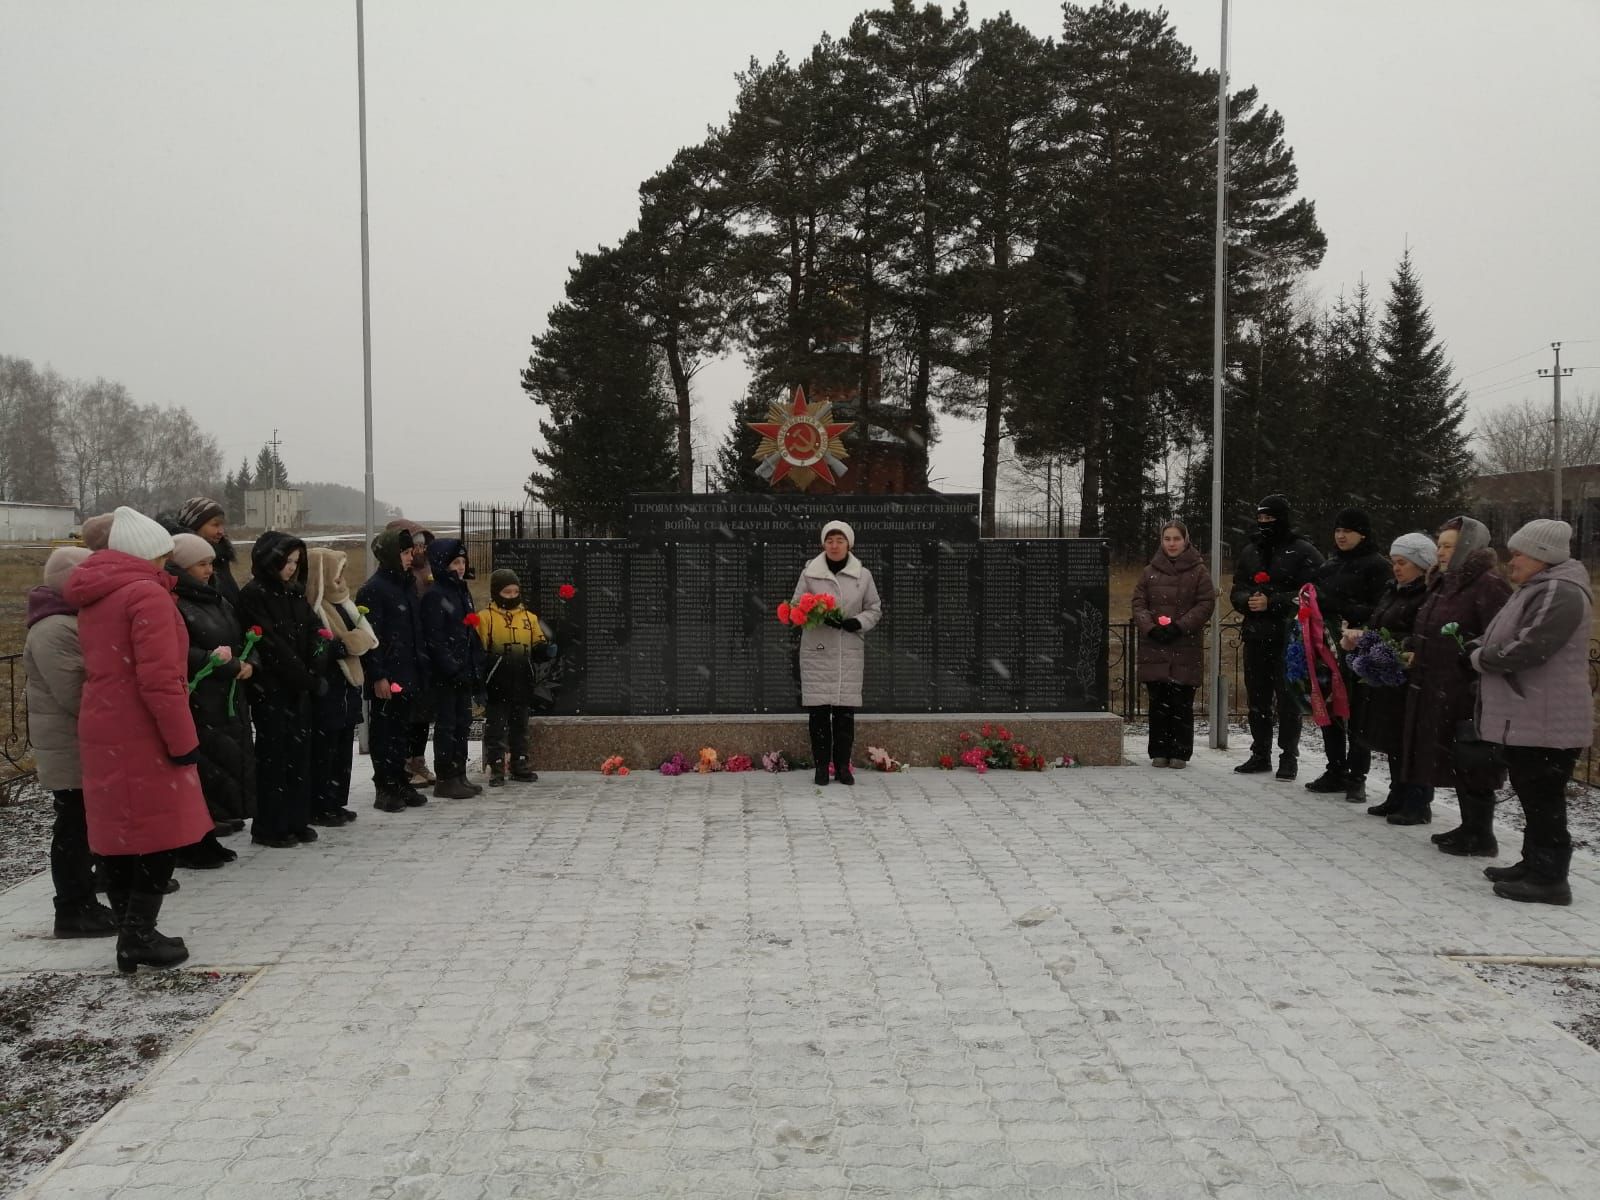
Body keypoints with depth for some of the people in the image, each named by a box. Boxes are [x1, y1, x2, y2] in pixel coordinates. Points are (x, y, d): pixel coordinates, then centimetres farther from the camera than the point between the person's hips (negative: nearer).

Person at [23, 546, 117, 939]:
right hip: (71, 749, -10)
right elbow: (74, 694, -26)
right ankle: (72, 910, 5)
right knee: (74, 827, -3)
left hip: (85, 745, 10)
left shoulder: (72, 620, 15)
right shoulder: (54, 630, -20)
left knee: (84, 825, 15)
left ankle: (84, 901, 24)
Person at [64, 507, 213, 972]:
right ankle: (138, 937, 0)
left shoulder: (93, 597, 15)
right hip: (142, 736, -9)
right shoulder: (147, 594, -14)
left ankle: (132, 934, 19)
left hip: (102, 732, 9)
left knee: (119, 834, 12)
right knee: (159, 834, -1)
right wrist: (183, 740, -16)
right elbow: (160, 680, -21)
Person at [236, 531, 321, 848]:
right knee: (274, 756, -2)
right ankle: (270, 828, 5)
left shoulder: (295, 593, 13)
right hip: (271, 688, -7)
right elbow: (271, 645, -15)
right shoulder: (253, 595, -9)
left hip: (299, 688, 7)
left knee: (299, 753, 8)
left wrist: (313, 676, -5)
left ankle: (297, 822, 16)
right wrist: (307, 678, -13)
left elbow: (312, 634, 8)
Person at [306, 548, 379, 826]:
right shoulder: (310, 607, -15)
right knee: (323, 749, -4)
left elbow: (361, 634, 20)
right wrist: (345, 644, -19)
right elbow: (315, 651, -24)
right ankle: (319, 806, 4)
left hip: (346, 688, 10)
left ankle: (335, 802, 22)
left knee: (343, 747, 13)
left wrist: (359, 640, 0)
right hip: (326, 691, -9)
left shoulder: (340, 603, 15)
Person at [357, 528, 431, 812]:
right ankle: (385, 789, 6)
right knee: (384, 732, 0)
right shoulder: (373, 589, -11)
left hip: (406, 673, 8)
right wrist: (378, 676, -20)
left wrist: (420, 667, 14)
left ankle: (400, 784, 22)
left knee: (402, 730, 14)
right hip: (387, 676, -8)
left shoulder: (406, 585, 15)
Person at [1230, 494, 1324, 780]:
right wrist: (1248, 600, -9)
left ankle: (1289, 757, 10)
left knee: (1287, 699, 0)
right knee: (1257, 698, 11)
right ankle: (1260, 755, 20)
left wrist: (1271, 602, -19)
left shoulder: (1302, 552, -6)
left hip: (1289, 638, -5)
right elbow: (1236, 591, 14)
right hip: (1256, 636, 6)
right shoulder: (1250, 552, 12)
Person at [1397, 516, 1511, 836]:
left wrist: (1481, 682, -25)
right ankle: (1470, 827, 26)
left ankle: (1480, 836, 9)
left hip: (1467, 693, -9)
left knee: (1471, 764, -1)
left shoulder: (1488, 585, -14)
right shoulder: (1444, 582, 15)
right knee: (1453, 761, 15)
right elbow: (1429, 632, 25)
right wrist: (1415, 652, 9)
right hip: (1437, 690, 9)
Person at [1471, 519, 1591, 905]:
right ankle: (1534, 864, 28)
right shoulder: (1538, 588, 17)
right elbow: (1512, 640, 25)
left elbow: (1529, 648, -25)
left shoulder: (1560, 593, -18)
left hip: (1545, 721, -11)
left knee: (1543, 797, -5)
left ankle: (1549, 877, 2)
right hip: (1524, 717, 11)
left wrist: (1482, 657, -10)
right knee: (1532, 794, 18)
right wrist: (1485, 652, 5)